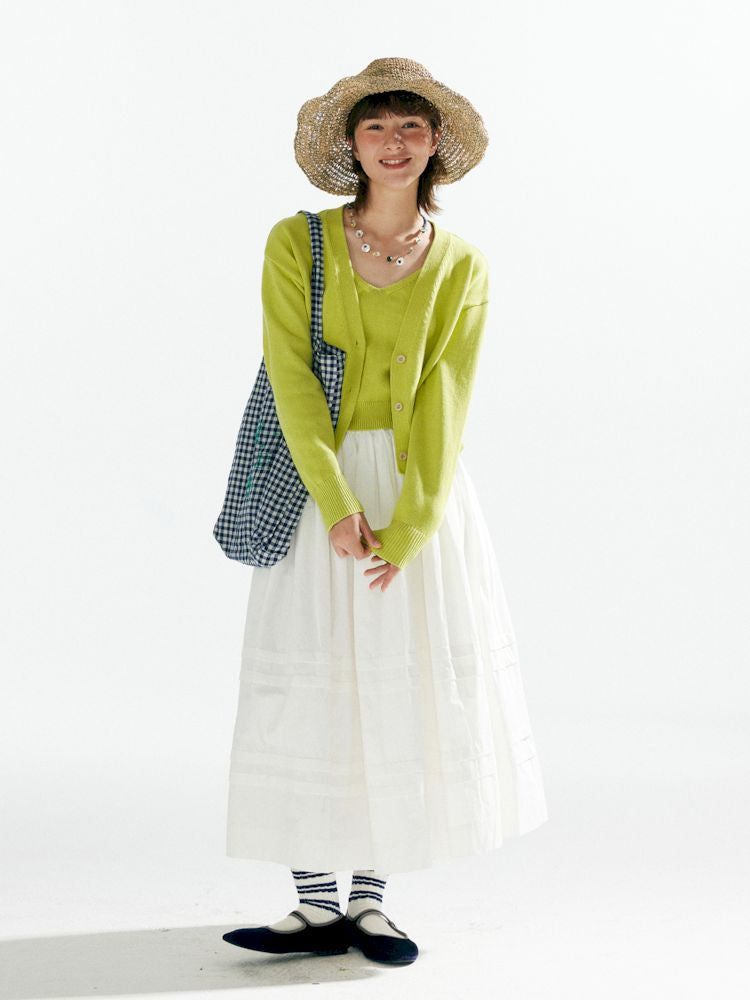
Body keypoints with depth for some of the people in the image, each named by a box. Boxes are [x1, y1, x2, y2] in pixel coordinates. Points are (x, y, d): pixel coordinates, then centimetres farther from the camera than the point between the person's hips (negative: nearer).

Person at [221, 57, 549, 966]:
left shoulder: (462, 267, 3)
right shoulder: (297, 243, -1)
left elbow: (443, 398, -6)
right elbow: (289, 377, -9)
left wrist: (410, 524, -16)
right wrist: (337, 506, -18)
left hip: (418, 484, 1)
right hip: (319, 489, -1)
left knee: (409, 686, 2)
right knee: (306, 686, -1)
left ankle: (368, 898, 15)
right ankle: (318, 907, 8)